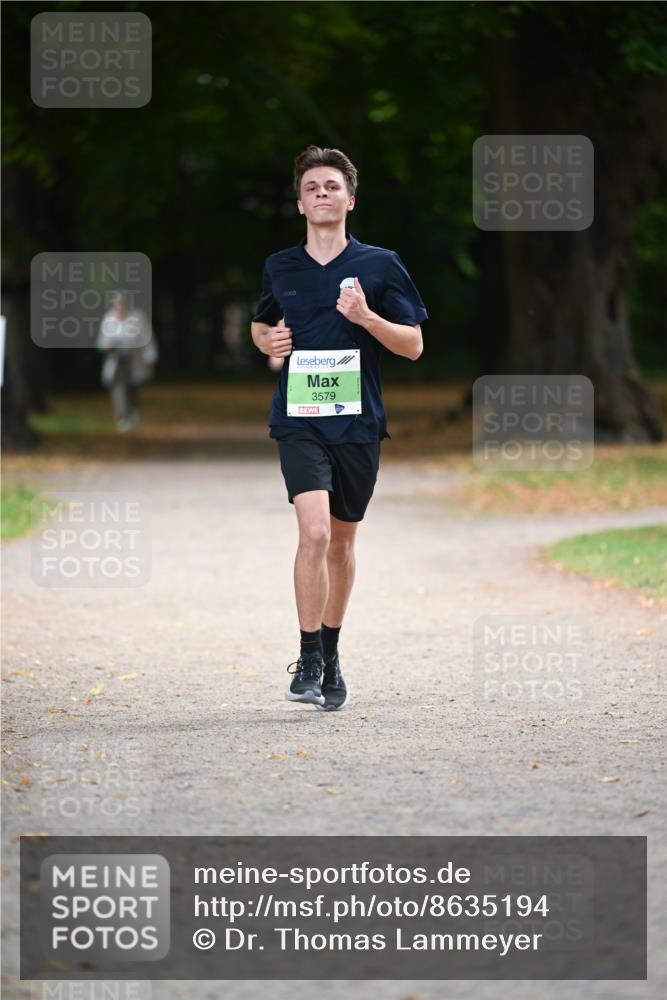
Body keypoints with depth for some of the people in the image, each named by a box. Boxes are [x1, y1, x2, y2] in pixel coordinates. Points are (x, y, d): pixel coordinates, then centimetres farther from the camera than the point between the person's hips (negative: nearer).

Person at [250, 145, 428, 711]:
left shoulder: (380, 265, 1)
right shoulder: (280, 268, 8)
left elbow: (413, 346, 1)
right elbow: (261, 324, 26)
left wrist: (367, 317, -16)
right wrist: (267, 341, 3)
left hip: (358, 421, 1)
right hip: (299, 420, 0)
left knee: (342, 542, 11)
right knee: (314, 532, -19)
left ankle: (331, 655, 30)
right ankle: (308, 661, -12)